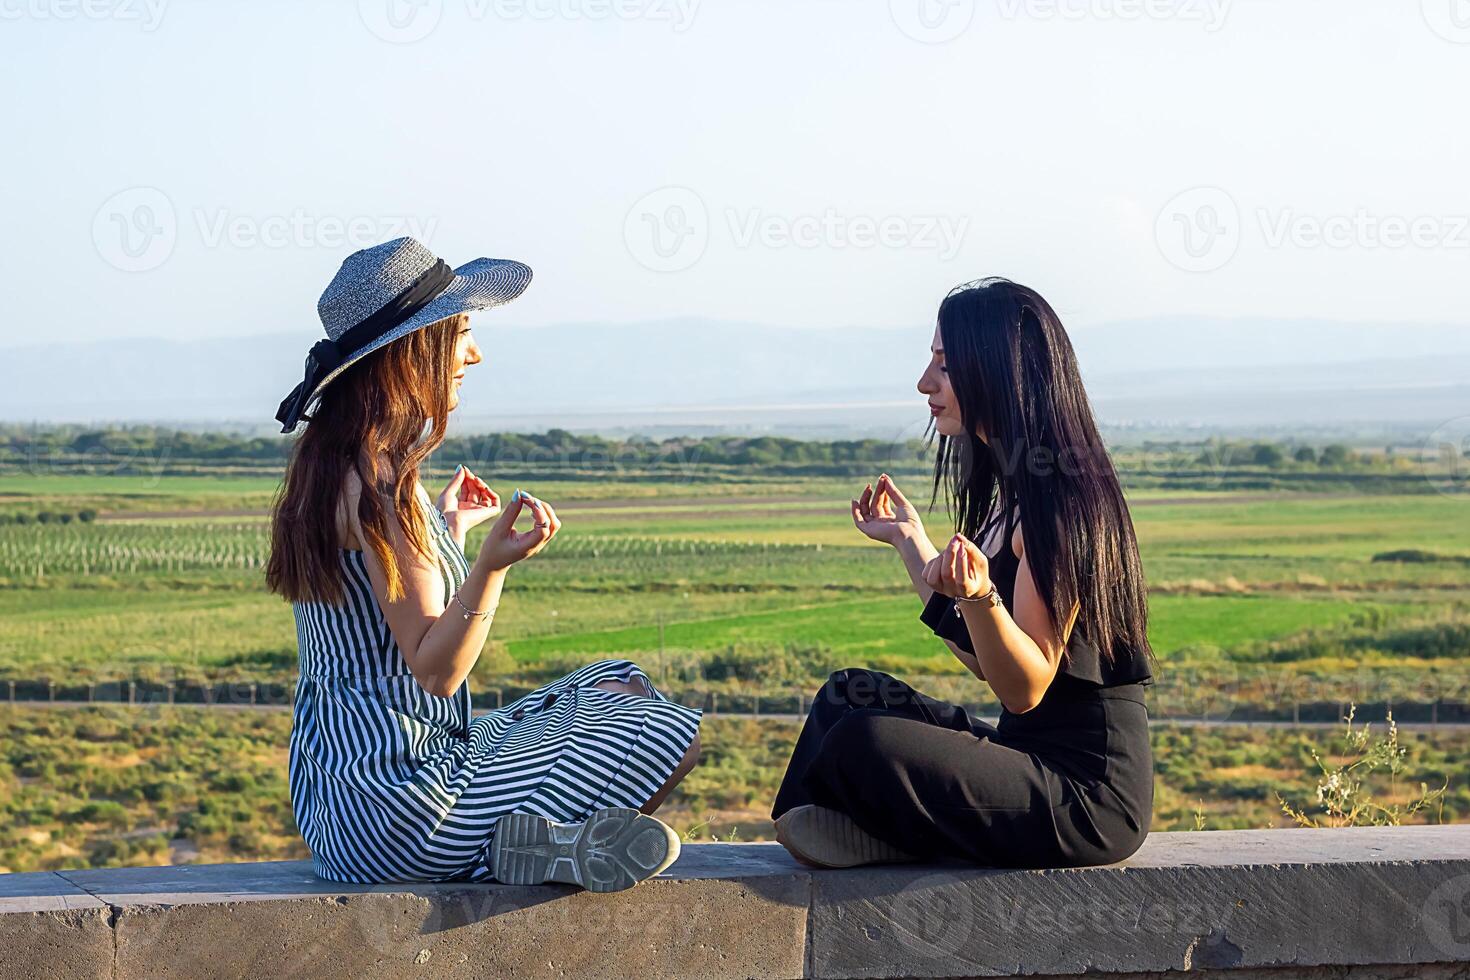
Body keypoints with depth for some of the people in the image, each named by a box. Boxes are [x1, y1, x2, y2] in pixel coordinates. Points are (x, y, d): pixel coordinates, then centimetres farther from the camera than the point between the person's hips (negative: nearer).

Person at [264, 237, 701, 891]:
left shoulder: (327, 464, 11)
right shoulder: (378, 484, -20)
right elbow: (435, 671, -20)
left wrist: (447, 525, 32)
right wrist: (491, 565, -35)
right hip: (395, 807, -10)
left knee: (619, 685, 20)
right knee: (668, 735, -5)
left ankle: (517, 836, 0)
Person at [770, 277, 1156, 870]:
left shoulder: (1059, 500, -16)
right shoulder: (1012, 492, 13)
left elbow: (1024, 689, -18)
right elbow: (987, 662, 18)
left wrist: (979, 596, -36)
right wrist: (910, 540, 25)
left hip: (1089, 793, -10)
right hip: (1034, 757, 10)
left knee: (864, 741, -25)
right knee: (852, 692, 4)